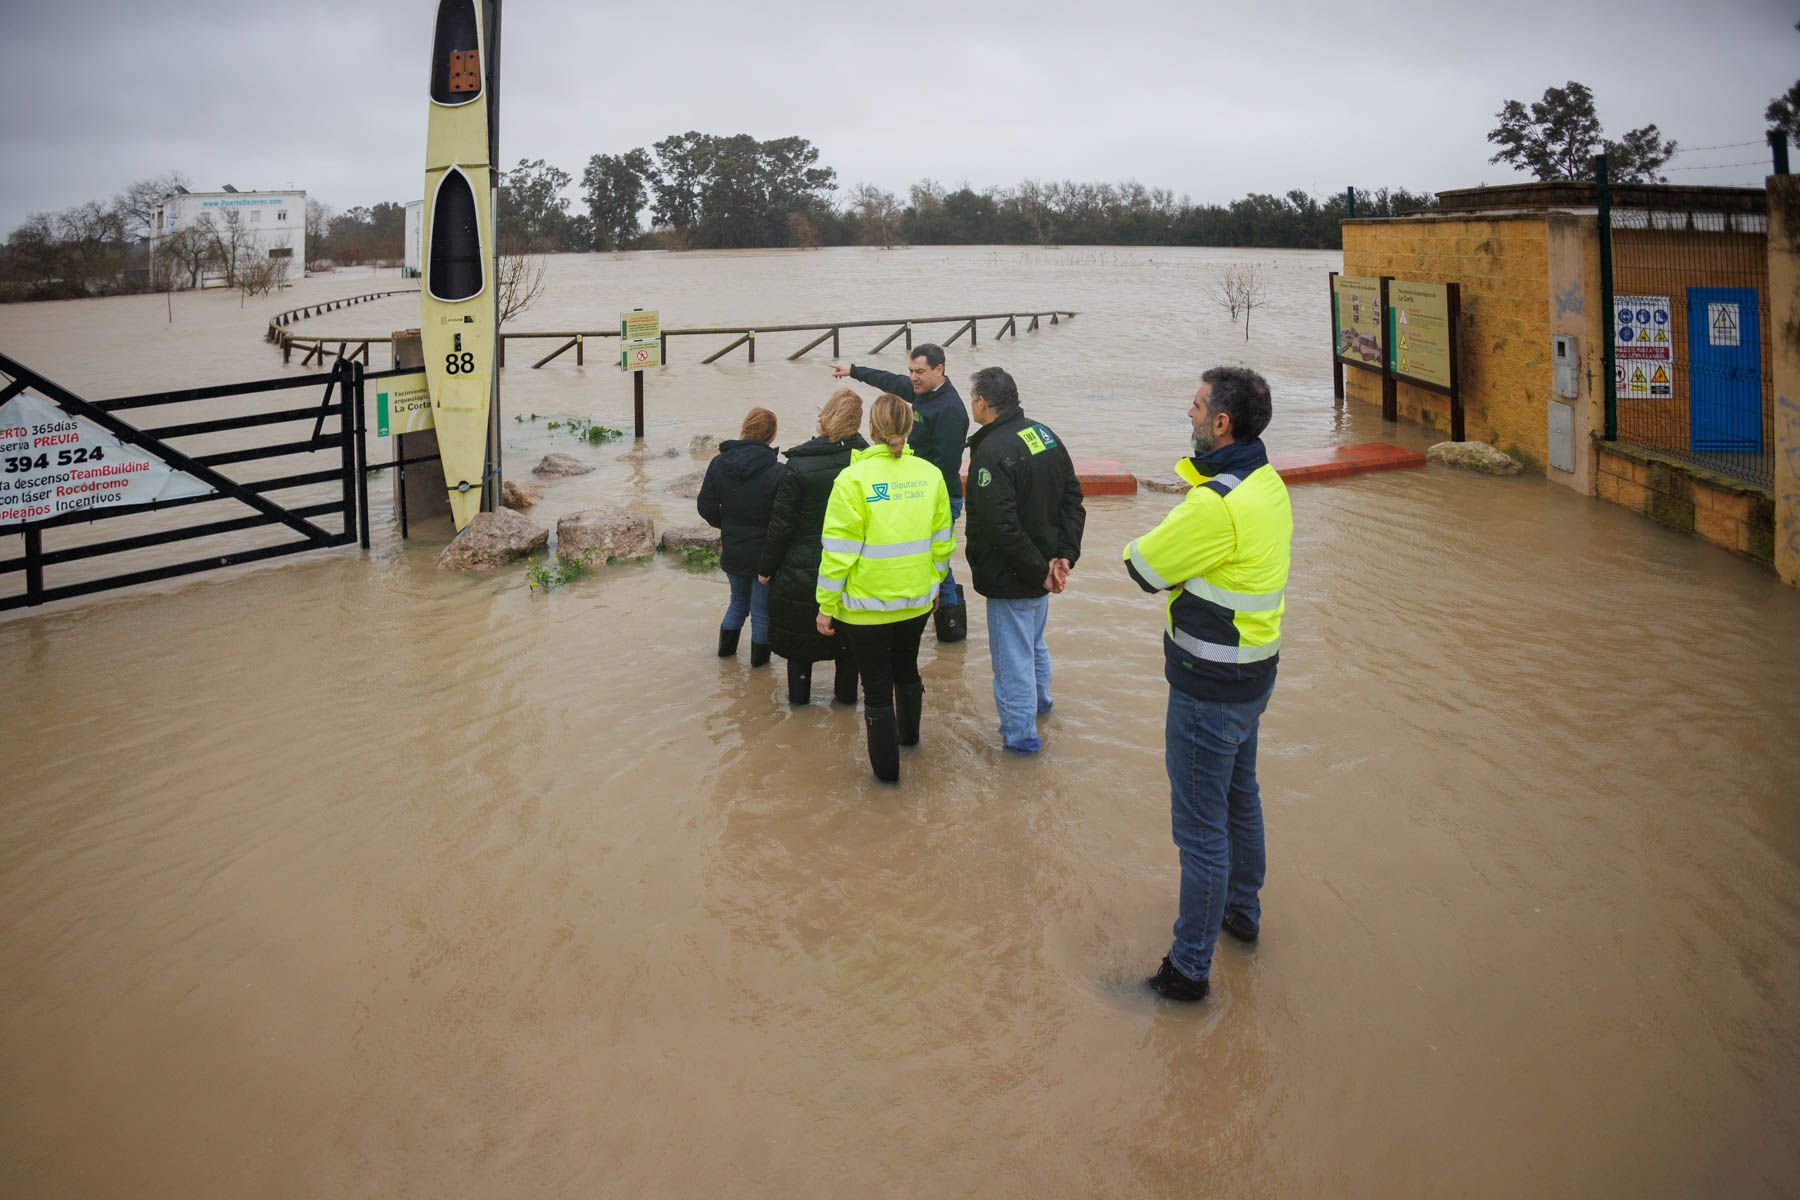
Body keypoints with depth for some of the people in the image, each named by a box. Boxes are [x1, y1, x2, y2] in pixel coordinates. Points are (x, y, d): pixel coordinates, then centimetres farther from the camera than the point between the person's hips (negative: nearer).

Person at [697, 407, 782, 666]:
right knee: (762, 610, 14)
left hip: (732, 550, 4)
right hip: (764, 553, -4)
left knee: (738, 601, 28)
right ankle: (759, 656, 28)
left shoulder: (718, 464, -8)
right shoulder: (777, 472, -22)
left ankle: (726, 646, 41)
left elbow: (706, 508, -3)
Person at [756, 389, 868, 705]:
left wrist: (766, 568, -1)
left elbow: (781, 524, -12)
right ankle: (846, 690, 29)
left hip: (803, 567, -2)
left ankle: (799, 691, 25)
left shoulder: (798, 465, -16)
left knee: (799, 628, 15)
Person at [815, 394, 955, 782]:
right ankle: (909, 734, 49)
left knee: (877, 685, 9)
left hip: (867, 604, -5)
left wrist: (826, 605, -8)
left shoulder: (853, 478, -17)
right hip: (917, 600, 5)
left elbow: (838, 550, -16)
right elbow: (941, 540, 3)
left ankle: (886, 766, 20)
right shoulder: (930, 474, -4)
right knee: (906, 668, 28)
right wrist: (934, 583, 19)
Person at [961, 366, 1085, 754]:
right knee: (1034, 642, 30)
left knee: (1012, 656, 5)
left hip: (1011, 576, -9)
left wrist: (1038, 569, -19)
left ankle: (1020, 734, 16)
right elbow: (1073, 499, 4)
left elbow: (1002, 525, -29)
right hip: (1039, 572, 9)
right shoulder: (1045, 435, 3)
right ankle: (1040, 700, 50)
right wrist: (1064, 555, -2)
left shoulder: (992, 452, -24)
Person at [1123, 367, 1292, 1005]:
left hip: (1209, 691, -9)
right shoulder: (1267, 483, 2)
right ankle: (1242, 911, 45)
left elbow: (1144, 567, -17)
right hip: (1252, 673, 9)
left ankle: (1189, 967, 13)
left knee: (1202, 826, 1)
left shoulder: (1216, 505, -28)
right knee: (1240, 799, 25)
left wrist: (1139, 545, 3)